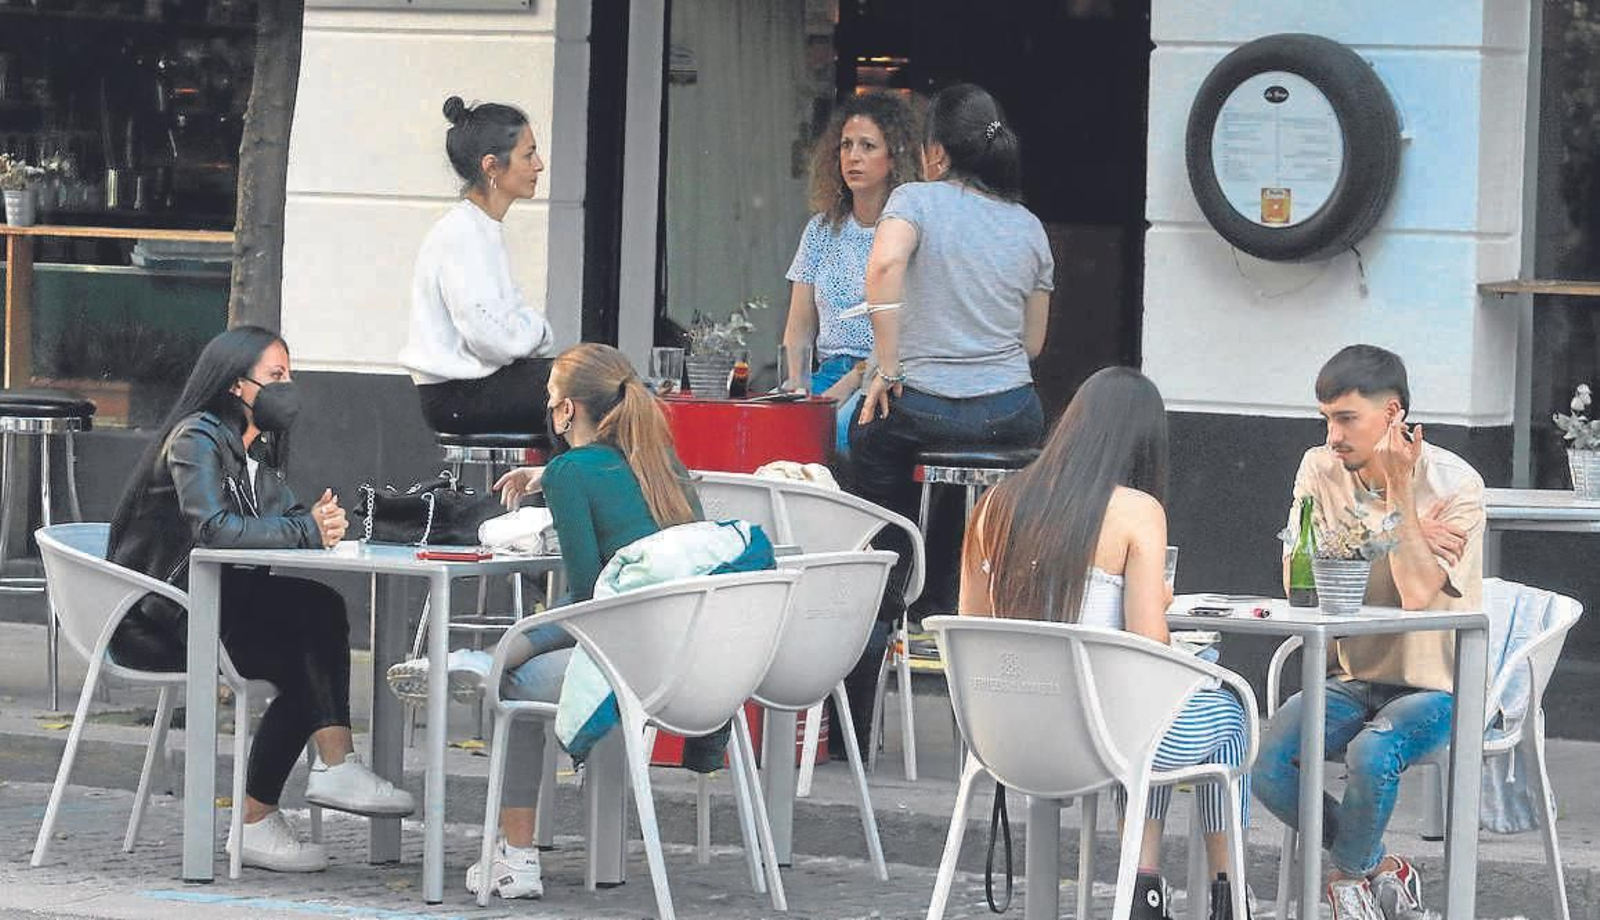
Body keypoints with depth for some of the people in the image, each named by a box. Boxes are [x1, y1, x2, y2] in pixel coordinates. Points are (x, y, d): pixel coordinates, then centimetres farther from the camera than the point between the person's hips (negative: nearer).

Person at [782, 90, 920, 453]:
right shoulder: (823, 229, 17)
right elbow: (799, 328, 16)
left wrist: (848, 386, -16)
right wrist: (796, 388, -3)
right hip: (828, 373, 5)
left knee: (833, 427, -35)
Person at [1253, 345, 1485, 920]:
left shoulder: (1454, 485, -11)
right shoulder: (1321, 470, 4)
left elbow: (1417, 593, -22)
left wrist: (1399, 490, -21)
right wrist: (1409, 540, -13)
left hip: (1436, 685, -5)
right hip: (1354, 680, 5)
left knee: (1371, 755, -35)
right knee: (1267, 760, -23)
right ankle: (1382, 871, -2)